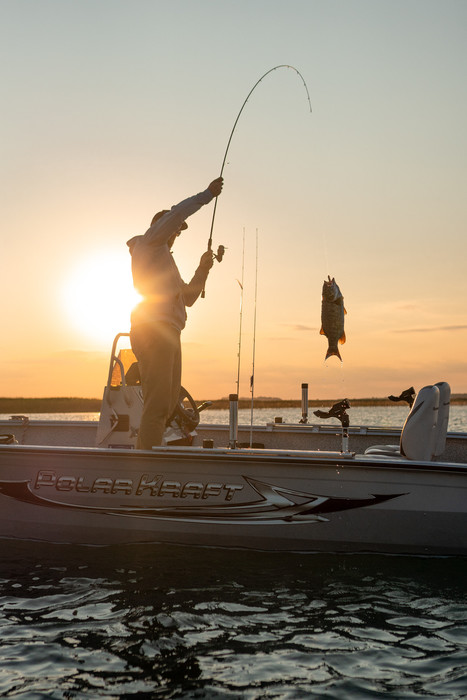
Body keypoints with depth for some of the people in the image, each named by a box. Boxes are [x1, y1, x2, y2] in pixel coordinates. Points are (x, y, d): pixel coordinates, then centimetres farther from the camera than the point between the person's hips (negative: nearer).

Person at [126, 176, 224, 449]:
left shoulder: (164, 259, 34)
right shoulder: (149, 242, 9)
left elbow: (188, 297, 29)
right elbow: (177, 213, -7)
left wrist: (203, 269, 17)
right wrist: (207, 194, 2)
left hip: (167, 333, 10)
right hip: (154, 329, -10)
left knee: (168, 402, 9)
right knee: (157, 404, -16)